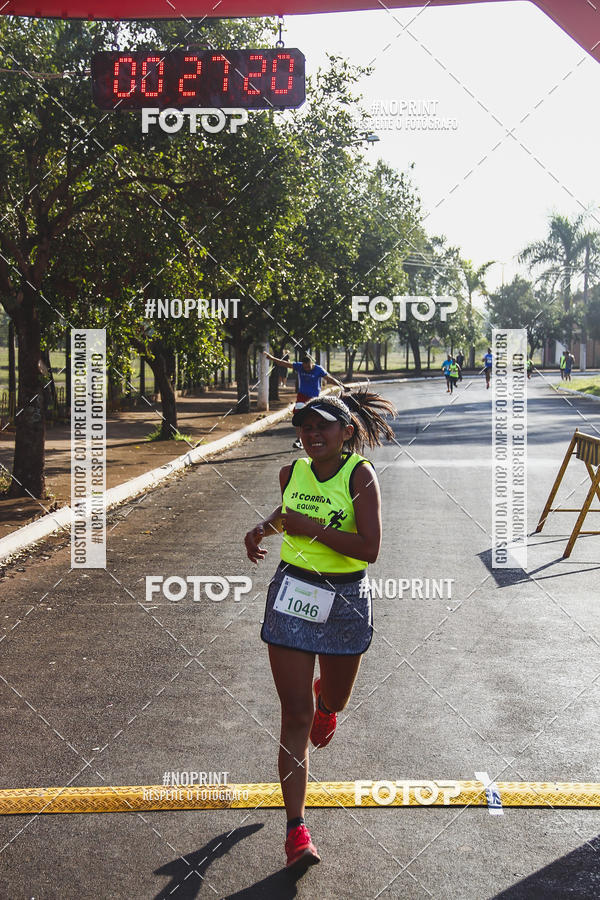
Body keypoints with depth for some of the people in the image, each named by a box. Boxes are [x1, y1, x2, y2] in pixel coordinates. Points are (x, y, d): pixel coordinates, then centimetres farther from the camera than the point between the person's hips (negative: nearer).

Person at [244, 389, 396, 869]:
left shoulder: (360, 475, -13)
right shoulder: (293, 472, 1)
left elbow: (369, 548, -21)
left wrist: (311, 527, -22)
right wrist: (263, 529, 5)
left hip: (346, 601, -1)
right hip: (292, 595, 2)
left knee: (334, 700, 21)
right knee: (296, 716, -3)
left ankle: (325, 704, 62)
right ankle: (296, 829, 3)